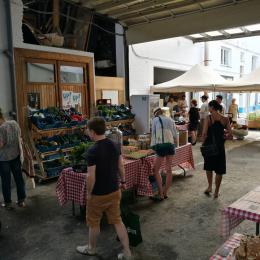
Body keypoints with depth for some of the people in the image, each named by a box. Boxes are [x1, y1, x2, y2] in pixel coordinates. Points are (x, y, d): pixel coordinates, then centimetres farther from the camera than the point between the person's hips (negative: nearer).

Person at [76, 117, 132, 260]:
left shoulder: (93, 151, -25)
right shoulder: (114, 145, -4)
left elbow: (91, 176, -23)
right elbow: (120, 166, 5)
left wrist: (88, 193, -8)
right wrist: (123, 181, 18)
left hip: (99, 194, -6)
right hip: (114, 191, 6)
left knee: (94, 222, 17)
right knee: (117, 221, 17)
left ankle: (91, 248, 40)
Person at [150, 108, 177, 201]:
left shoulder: (155, 120, 6)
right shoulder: (170, 120, 16)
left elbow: (153, 134, 6)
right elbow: (175, 135, 14)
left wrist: (153, 146, 15)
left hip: (161, 145, -5)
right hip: (171, 145, 5)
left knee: (156, 170, 3)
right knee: (169, 170, 11)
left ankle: (161, 195, 3)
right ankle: (165, 193, 20)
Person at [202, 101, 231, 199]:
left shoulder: (209, 118, -10)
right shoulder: (225, 119, -2)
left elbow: (204, 133, -14)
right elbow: (229, 133, -3)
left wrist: (203, 144, -2)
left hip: (209, 145, -1)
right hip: (220, 146, 2)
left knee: (208, 167, 22)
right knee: (219, 170, 11)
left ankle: (209, 187, 22)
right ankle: (216, 192, 18)